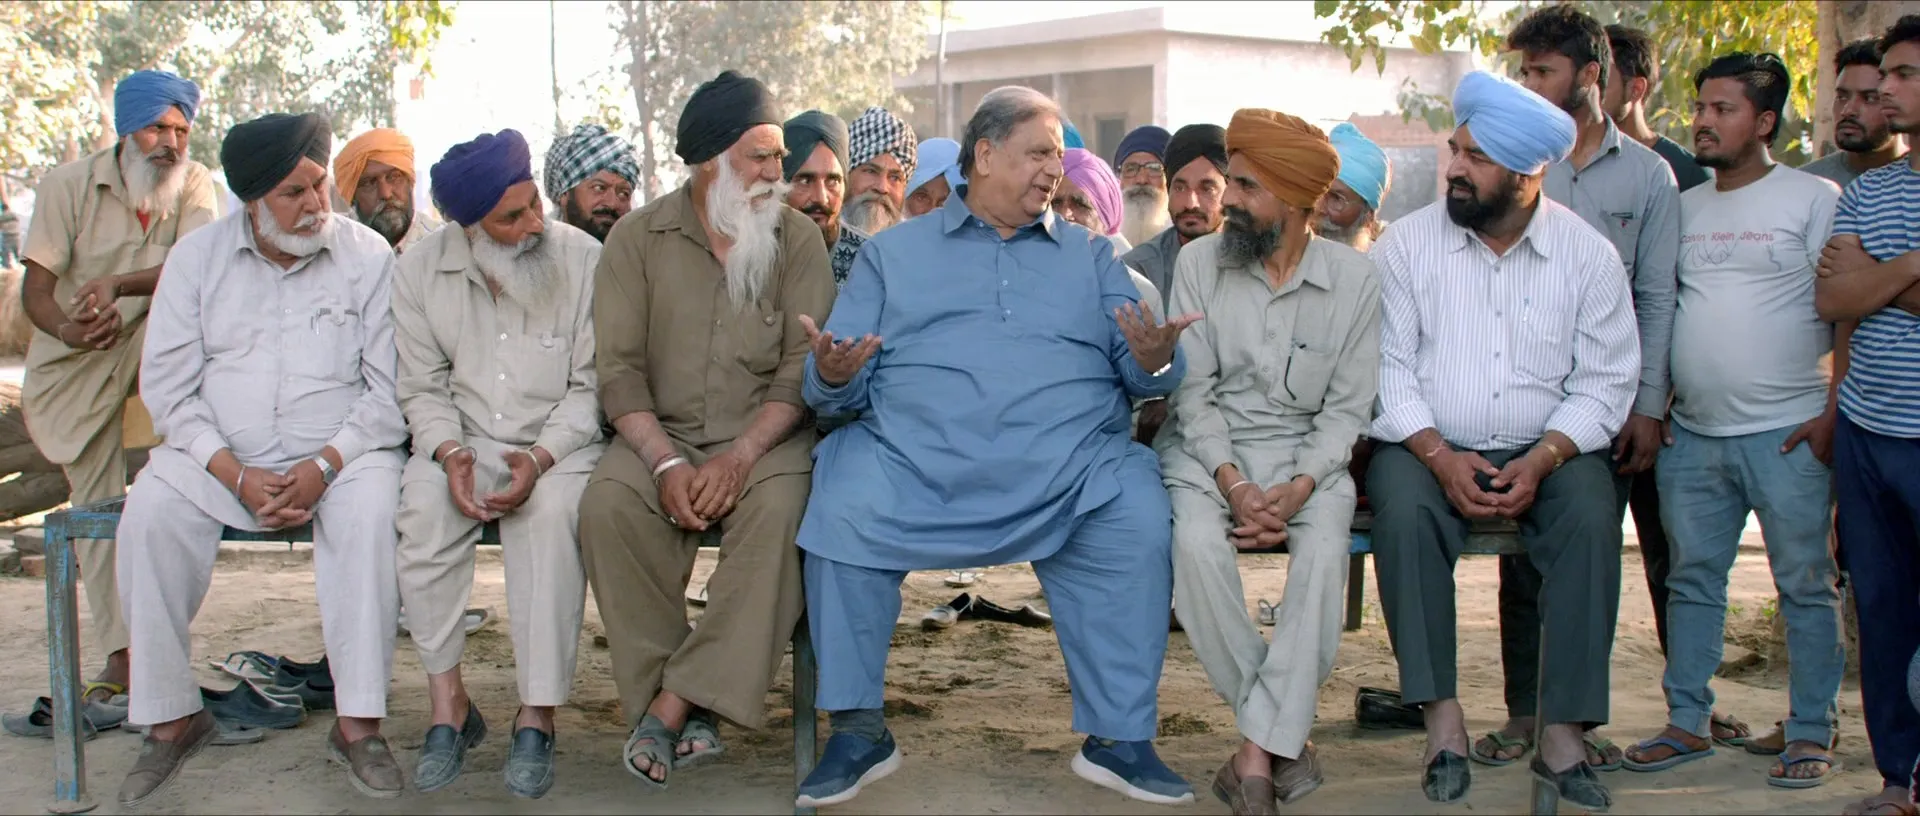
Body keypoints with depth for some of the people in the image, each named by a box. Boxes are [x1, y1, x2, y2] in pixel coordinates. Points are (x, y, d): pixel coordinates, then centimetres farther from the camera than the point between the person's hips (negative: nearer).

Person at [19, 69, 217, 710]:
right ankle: (119, 657, 5)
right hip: (73, 365, -1)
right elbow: (35, 286, -16)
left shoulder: (194, 184, -6)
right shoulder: (68, 184, -10)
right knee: (97, 502, 0)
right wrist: (66, 329, -39)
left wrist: (117, 284, -41)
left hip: (152, 343, 1)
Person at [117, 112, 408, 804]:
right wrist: (235, 474, -13)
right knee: (150, 511, -25)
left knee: (371, 510, -32)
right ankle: (171, 717, -14)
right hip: (221, 455, 2)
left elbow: (390, 388, -3)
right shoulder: (198, 256, 4)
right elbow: (166, 384, 1)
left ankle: (358, 723, -26)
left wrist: (324, 466, -17)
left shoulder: (368, 255, -1)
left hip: (341, 453, -2)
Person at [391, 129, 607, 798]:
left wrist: (540, 458, -20)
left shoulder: (584, 260, -6)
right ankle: (448, 705, -17)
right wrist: (449, 452, -15)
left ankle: (536, 716, -25)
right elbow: (422, 387, 5)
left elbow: (591, 386, -5)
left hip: (560, 442, -2)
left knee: (552, 513, -35)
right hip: (465, 440, 2)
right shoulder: (421, 271, 2)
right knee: (423, 505, -30)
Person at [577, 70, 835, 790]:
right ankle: (692, 713, -23)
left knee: (779, 507, -33)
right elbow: (620, 370, -2)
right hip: (663, 433, 1)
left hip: (766, 435, 0)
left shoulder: (797, 239, 5)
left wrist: (741, 456, -20)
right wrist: (665, 462, -18)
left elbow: (802, 366, -4)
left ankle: (673, 707, -29)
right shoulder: (638, 238, 5)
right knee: (608, 502, -30)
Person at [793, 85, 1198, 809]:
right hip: (916, 457, -1)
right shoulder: (892, 253, 19)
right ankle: (857, 730, -12)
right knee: (841, 510, -27)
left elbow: (1139, 370, 11)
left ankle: (1118, 737, -13)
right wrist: (833, 375, -14)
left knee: (1140, 523, -27)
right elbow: (834, 388, 10)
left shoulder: (1090, 255, 24)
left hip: (1071, 461, 1)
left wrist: (1157, 361, -13)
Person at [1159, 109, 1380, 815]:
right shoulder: (1200, 262, 1)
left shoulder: (1353, 278, 0)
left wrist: (1300, 486, -18)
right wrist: (1233, 482, -16)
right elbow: (1192, 390, -2)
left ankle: (1258, 750, -25)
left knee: (1325, 546, -32)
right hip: (1208, 447, 0)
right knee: (1197, 542, -31)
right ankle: (1286, 738, -17)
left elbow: (1348, 407, -1)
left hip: (1306, 451, 0)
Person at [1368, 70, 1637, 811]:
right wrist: (1440, 456, -19)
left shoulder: (1589, 254, 0)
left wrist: (1541, 461, -17)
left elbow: (1605, 380, -1)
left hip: (1547, 451, 1)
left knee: (1592, 519, -29)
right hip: (1428, 447, -1)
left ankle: (1563, 737, -21)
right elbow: (1387, 366, -5)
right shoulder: (1406, 243, -2)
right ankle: (1443, 721, -23)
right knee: (1404, 511, -32)